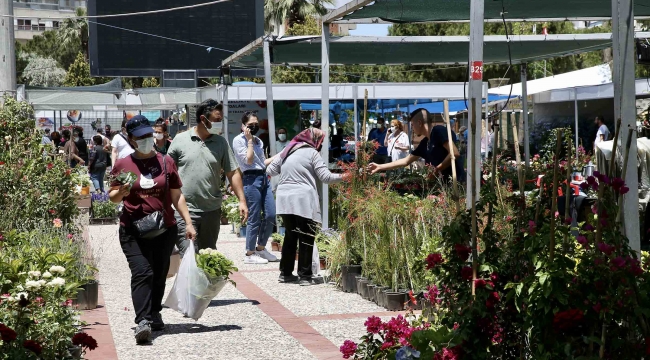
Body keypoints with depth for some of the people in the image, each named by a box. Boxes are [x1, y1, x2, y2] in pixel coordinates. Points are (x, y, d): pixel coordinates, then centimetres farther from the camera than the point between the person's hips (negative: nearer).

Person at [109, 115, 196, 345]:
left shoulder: (166, 162, 7)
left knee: (159, 275, 11)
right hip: (133, 231, -2)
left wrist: (188, 223, 5)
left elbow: (177, 196, 11)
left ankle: (154, 314, 29)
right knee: (142, 273, -16)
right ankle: (143, 321, -23)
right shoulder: (122, 165, 3)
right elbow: (112, 197, 9)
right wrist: (120, 193, -14)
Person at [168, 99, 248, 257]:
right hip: (184, 209, -3)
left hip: (212, 210, 3)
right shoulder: (180, 140, -2)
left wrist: (242, 201, -1)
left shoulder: (221, 142, 5)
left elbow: (233, 173, 6)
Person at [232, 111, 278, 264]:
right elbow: (248, 160, -12)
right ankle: (250, 254, 6)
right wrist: (249, 140, -9)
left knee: (270, 215, 5)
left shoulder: (258, 141, 17)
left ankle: (261, 248, 20)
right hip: (251, 180, -7)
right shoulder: (238, 140, -3)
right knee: (254, 219, -5)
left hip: (264, 178, 8)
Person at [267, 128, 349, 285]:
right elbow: (326, 177, -5)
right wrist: (343, 177, 8)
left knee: (290, 235, 16)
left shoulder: (287, 151, 14)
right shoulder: (312, 153, -2)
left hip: (284, 199, 6)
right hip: (303, 200, -6)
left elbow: (270, 171, 16)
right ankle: (305, 275, 1)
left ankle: (285, 272, 19)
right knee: (306, 237, 1)